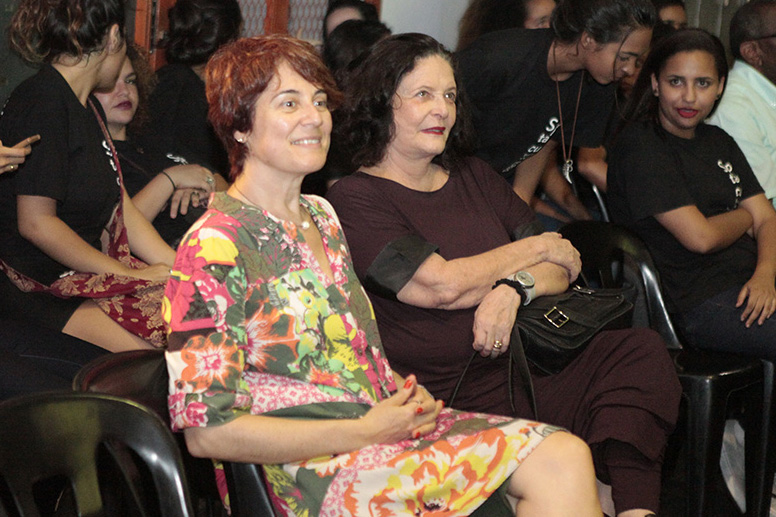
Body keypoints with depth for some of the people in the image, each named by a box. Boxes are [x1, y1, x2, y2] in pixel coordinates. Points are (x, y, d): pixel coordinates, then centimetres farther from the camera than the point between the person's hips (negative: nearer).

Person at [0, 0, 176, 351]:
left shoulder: (88, 108, 17)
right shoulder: (43, 102, -14)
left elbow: (123, 211, 15)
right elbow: (36, 223, -19)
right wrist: (133, 275, -13)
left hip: (86, 270, 9)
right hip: (38, 289, -9)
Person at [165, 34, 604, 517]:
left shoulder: (322, 215, 16)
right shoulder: (215, 246, -11)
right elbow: (206, 430, -14)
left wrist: (403, 391, 2)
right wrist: (365, 431, -14)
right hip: (320, 472, -8)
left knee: (566, 457, -16)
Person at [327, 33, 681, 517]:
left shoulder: (475, 177, 20)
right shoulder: (355, 198, -1)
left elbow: (562, 269, 14)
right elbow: (440, 285, -13)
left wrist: (513, 289, -10)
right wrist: (537, 248, 2)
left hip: (525, 370, 7)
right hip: (445, 402, -6)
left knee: (641, 349, -19)